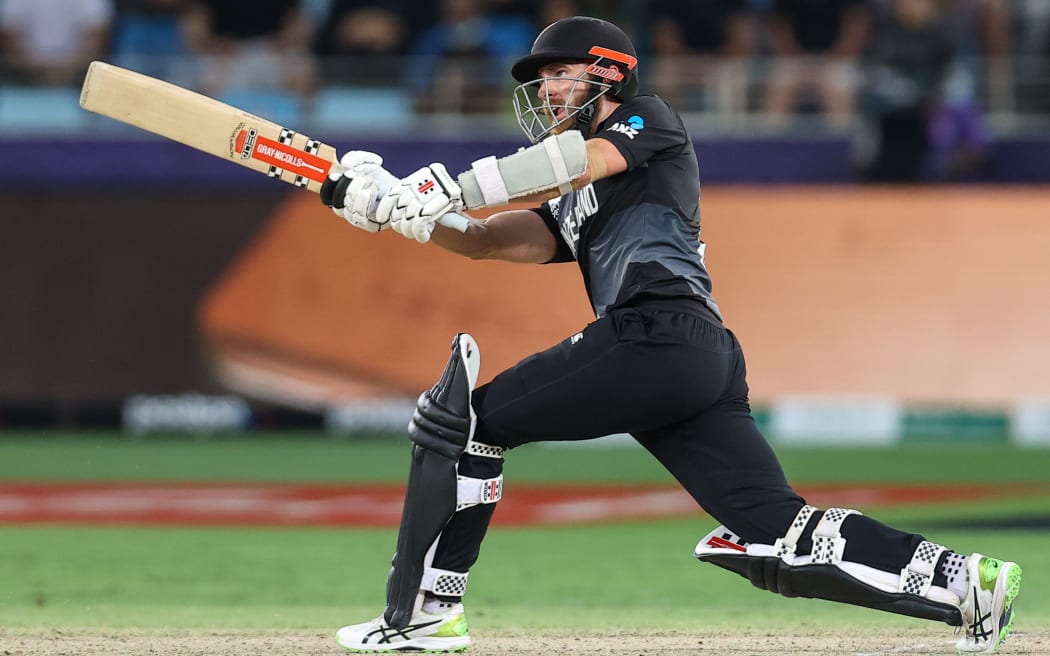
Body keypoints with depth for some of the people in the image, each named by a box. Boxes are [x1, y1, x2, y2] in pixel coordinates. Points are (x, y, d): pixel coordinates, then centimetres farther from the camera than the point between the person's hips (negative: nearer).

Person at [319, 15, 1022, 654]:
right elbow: (483, 240, 22)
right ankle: (964, 581, -9)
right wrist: (388, 203, 8)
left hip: (659, 333, -9)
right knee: (778, 535, -2)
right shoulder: (569, 208, 34)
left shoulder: (650, 121, 13)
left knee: (463, 417, -3)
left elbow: (574, 163, -6)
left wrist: (450, 188, -8)